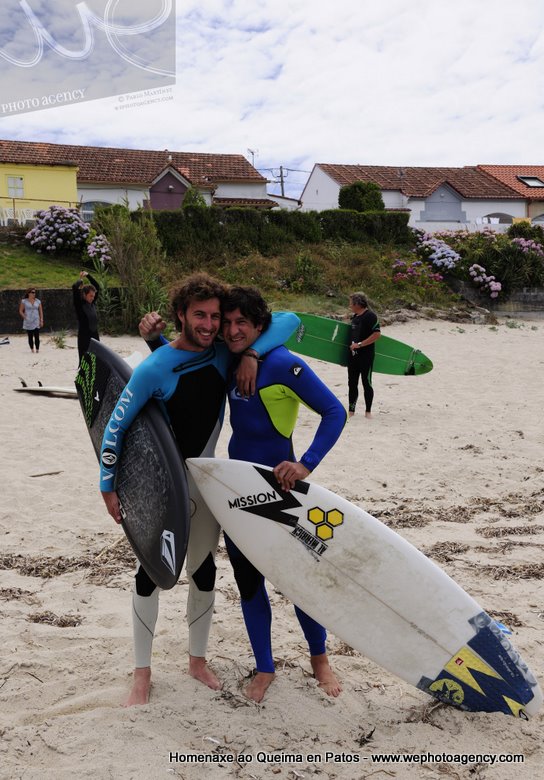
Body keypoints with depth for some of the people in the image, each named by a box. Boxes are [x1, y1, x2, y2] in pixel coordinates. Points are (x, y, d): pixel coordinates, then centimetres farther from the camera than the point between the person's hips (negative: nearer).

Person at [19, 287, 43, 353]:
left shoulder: (38, 301, 8)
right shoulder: (24, 301, 2)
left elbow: (41, 311, 9)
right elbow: (20, 311, 5)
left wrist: (41, 320, 2)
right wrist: (25, 317, -7)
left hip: (36, 322, 1)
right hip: (28, 322, -1)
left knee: (37, 337, -10)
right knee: (30, 337, 2)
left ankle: (37, 349, -7)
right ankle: (32, 349, 10)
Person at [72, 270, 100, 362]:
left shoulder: (93, 303, 9)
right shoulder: (79, 304, -7)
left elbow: (97, 286, 17)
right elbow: (74, 287, -19)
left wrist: (88, 275, 11)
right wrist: (81, 279, -1)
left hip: (95, 337, 6)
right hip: (84, 338, -6)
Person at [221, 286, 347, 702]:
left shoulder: (282, 364, -18)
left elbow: (334, 412, -18)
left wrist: (306, 465, -27)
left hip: (278, 487, -6)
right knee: (248, 581, 12)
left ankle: (320, 658, 31)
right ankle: (265, 669, 29)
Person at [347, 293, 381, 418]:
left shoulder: (370, 316, -12)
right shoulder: (355, 317, 13)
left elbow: (377, 334, -20)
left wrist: (359, 344, -20)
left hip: (365, 355, -8)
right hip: (353, 355, 8)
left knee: (366, 382, 0)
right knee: (352, 383, 9)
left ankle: (368, 411, 9)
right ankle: (351, 411, 16)